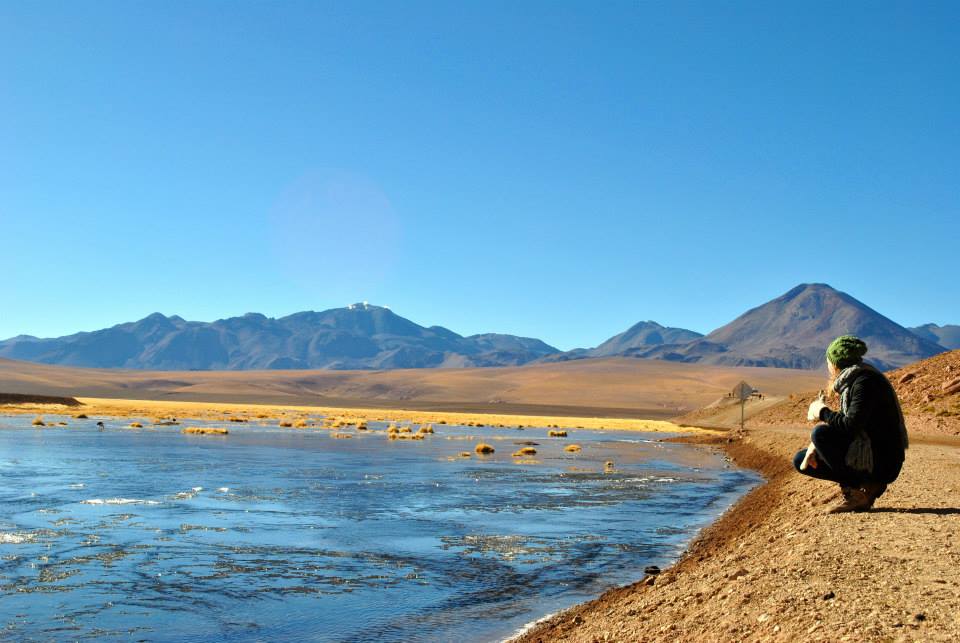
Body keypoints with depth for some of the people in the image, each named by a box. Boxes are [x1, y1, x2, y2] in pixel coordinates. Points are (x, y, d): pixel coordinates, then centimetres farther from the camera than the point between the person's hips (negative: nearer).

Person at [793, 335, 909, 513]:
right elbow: (843, 424, 16)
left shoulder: (865, 382, -18)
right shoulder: (850, 383, 12)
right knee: (800, 460, 8)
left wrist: (822, 412, -12)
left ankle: (860, 492, -12)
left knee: (820, 433, -26)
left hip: (883, 463, -9)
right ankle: (867, 486, 4)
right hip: (866, 455, 9)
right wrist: (814, 446, -1)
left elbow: (850, 426, -30)